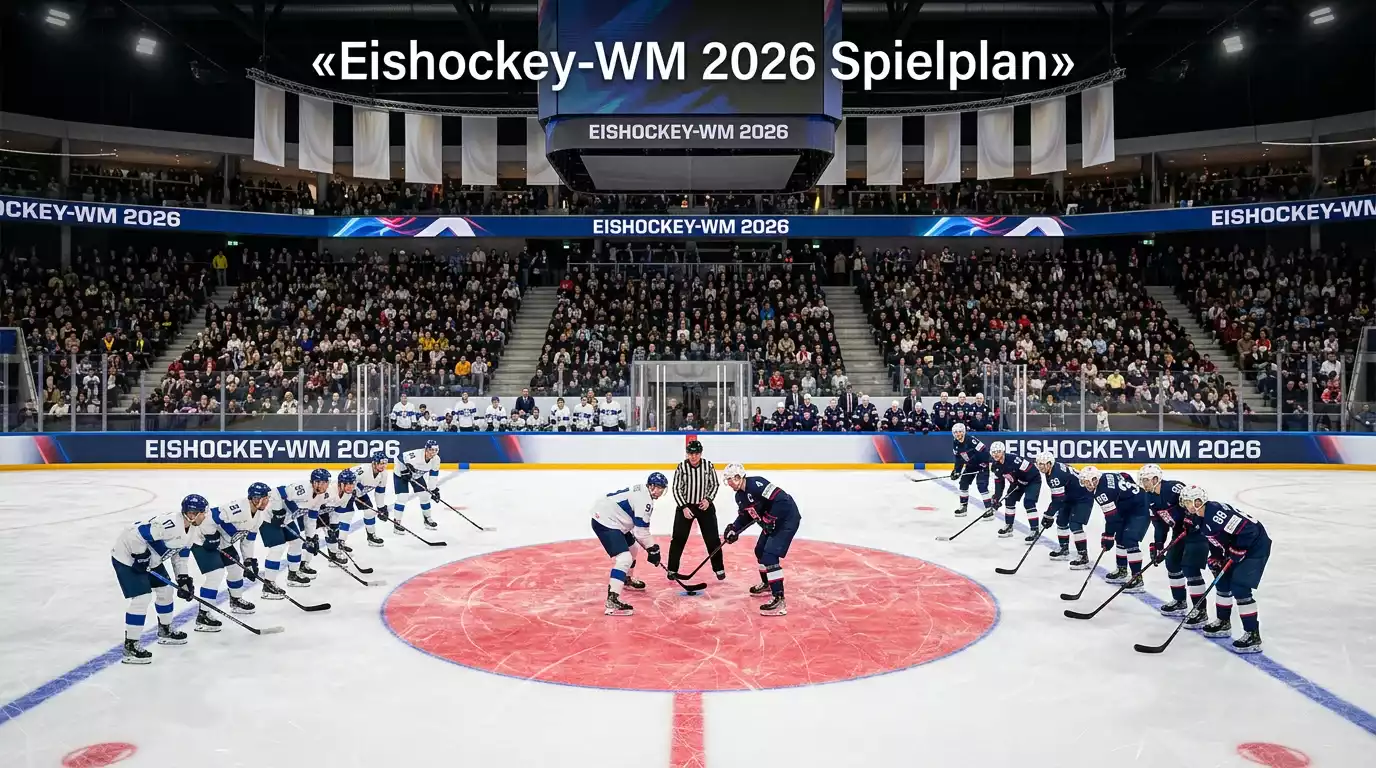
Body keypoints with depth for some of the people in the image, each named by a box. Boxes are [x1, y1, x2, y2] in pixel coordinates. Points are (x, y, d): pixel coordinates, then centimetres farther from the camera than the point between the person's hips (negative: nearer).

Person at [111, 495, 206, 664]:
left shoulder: (188, 530, 1)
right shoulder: (169, 523, -32)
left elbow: (180, 557, 10)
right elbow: (136, 534, -34)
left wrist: (184, 579, 1)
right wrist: (141, 557, -23)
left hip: (149, 560, 10)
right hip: (127, 556, -10)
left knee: (166, 589, 15)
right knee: (142, 598, -15)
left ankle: (165, 631, 34)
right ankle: (130, 647, -6)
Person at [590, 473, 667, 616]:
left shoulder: (640, 491, 15)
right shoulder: (645, 500, -17)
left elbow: (639, 525, 22)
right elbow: (641, 531, -17)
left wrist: (650, 546, 19)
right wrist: (652, 549, -6)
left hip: (607, 518, 11)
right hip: (605, 522, -11)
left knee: (632, 547, 30)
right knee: (624, 558, -21)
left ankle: (628, 579, 53)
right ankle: (612, 602, -29)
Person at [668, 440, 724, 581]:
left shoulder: (708, 465, -7)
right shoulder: (681, 467, -11)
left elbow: (714, 484, 5)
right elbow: (676, 489, -8)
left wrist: (708, 499, -9)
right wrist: (684, 507, -14)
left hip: (705, 506, 1)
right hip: (685, 506, -1)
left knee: (712, 539, 4)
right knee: (679, 539, 1)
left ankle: (719, 568, 18)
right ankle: (672, 569, 13)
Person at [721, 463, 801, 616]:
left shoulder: (756, 484, -25)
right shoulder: (740, 496, 6)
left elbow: (781, 499, -30)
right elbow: (745, 517, 16)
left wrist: (769, 519, -24)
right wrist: (734, 528, 0)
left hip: (787, 518, -11)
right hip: (771, 522, 11)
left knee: (770, 555, -18)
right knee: (760, 550, 22)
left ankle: (779, 600, -19)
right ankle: (767, 584, 45)